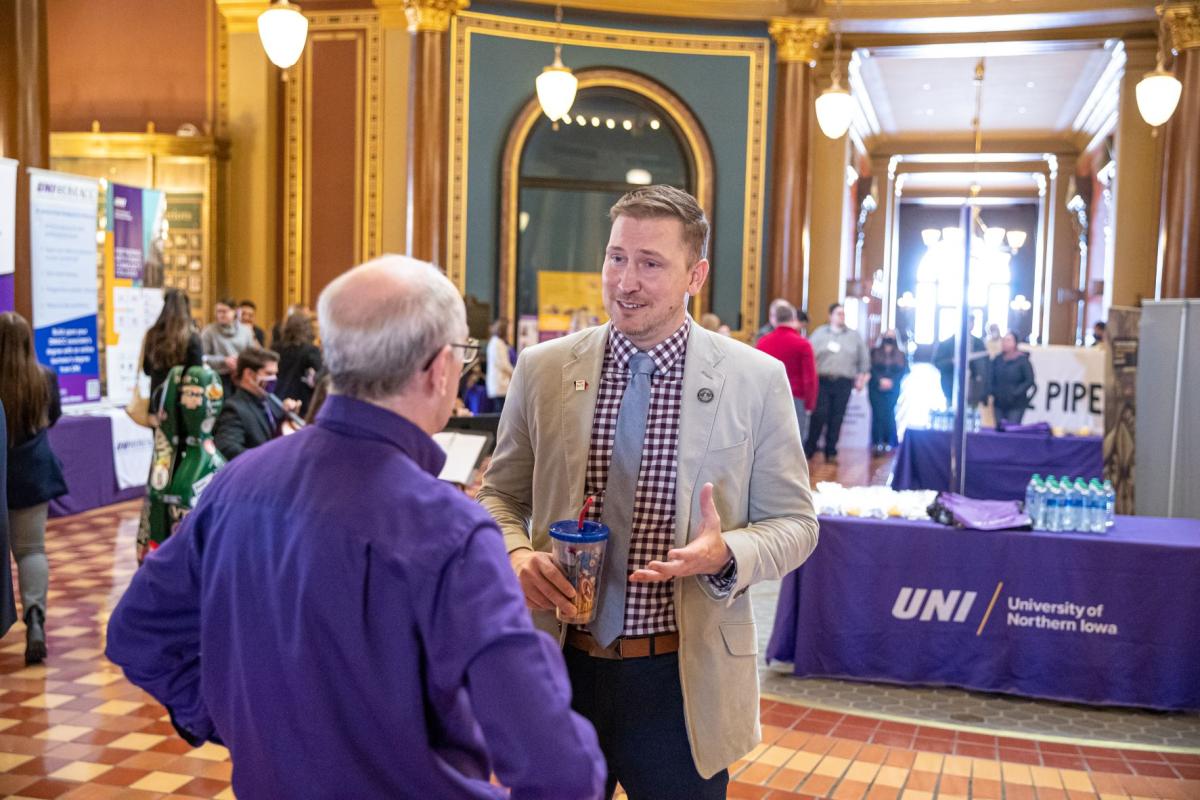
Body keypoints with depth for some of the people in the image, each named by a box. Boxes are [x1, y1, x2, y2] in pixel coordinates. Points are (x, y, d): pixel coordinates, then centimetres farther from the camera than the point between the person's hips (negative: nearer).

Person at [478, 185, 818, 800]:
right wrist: (516, 554, -12)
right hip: (561, 670, 2)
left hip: (683, 682, -1)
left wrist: (725, 555, -20)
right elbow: (500, 495, 9)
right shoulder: (542, 368, 0)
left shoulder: (756, 379, -5)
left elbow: (793, 523, 0)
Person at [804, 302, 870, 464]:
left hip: (844, 383, 2)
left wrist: (862, 377, 8)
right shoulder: (820, 333, 8)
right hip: (822, 381, -2)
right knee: (819, 416, -8)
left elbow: (864, 359, 16)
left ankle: (831, 452, 11)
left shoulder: (854, 336, 13)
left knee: (836, 419, 3)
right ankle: (809, 449, 3)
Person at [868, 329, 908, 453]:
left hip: (892, 390, 1)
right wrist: (881, 380, -17)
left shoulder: (901, 355, 11)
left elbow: (903, 372, 0)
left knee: (889, 414, -5)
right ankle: (877, 442, -4)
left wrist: (891, 381, -14)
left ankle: (890, 442, 1)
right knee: (878, 413, -7)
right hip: (876, 389, -1)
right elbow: (871, 369, -4)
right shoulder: (874, 353, 8)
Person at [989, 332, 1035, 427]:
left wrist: (1015, 393, -14)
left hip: (1016, 405, -5)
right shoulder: (997, 360, 8)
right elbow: (991, 379, 15)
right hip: (999, 403, 5)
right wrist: (991, 393, 1)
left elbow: (1029, 380, -6)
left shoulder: (1022, 360, -6)